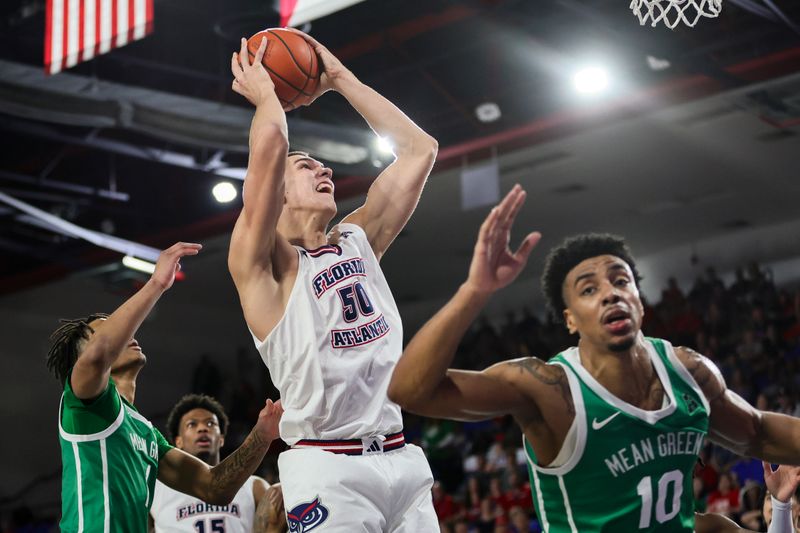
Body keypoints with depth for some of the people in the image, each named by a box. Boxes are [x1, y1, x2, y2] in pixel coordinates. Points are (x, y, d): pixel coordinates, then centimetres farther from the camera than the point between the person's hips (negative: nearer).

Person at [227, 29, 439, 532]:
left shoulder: (358, 242, 17)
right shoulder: (264, 263, -1)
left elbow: (419, 149, 18)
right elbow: (270, 145, -16)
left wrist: (341, 79, 18)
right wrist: (265, 92, 5)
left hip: (402, 459, 6)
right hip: (329, 469, -6)